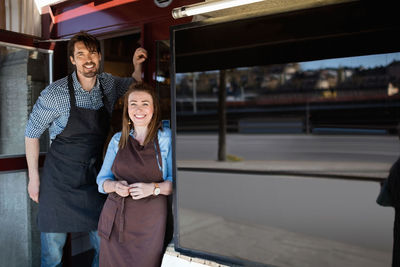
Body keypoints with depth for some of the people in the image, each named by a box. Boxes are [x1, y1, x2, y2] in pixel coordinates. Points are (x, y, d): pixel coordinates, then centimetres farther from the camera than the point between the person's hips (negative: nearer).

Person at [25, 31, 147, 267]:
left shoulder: (109, 84, 0)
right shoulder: (55, 93, -13)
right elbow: (32, 134, -3)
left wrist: (138, 65, 1)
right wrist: (34, 177, -2)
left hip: (94, 177, 4)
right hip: (59, 180, -3)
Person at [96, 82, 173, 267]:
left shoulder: (166, 138, -2)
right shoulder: (118, 140, 9)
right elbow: (102, 179, 11)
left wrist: (153, 188, -21)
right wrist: (115, 186, -10)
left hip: (150, 220, -3)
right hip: (115, 218, 3)